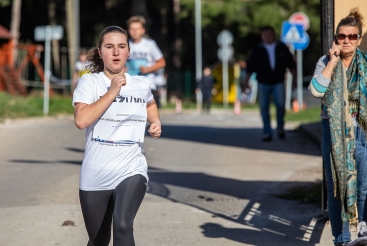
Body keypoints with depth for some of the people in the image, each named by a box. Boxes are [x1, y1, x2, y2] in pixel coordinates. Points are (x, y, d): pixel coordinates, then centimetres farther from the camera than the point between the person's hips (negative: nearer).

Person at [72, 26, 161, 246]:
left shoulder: (141, 84, 6)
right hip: (95, 176, 0)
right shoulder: (90, 82, -5)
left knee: (123, 226, -27)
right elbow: (81, 120, -22)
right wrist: (112, 91, -18)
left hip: (131, 170, 0)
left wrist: (156, 122, 10)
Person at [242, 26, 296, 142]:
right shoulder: (258, 50, 5)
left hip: (278, 83, -1)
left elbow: (290, 64, 13)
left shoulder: (282, 48, 6)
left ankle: (280, 127, 6)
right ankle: (267, 133, 6)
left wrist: (294, 78, 11)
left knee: (280, 104, -16)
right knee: (264, 108, -1)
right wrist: (246, 82, 2)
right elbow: (250, 67, 6)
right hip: (263, 83, 1)